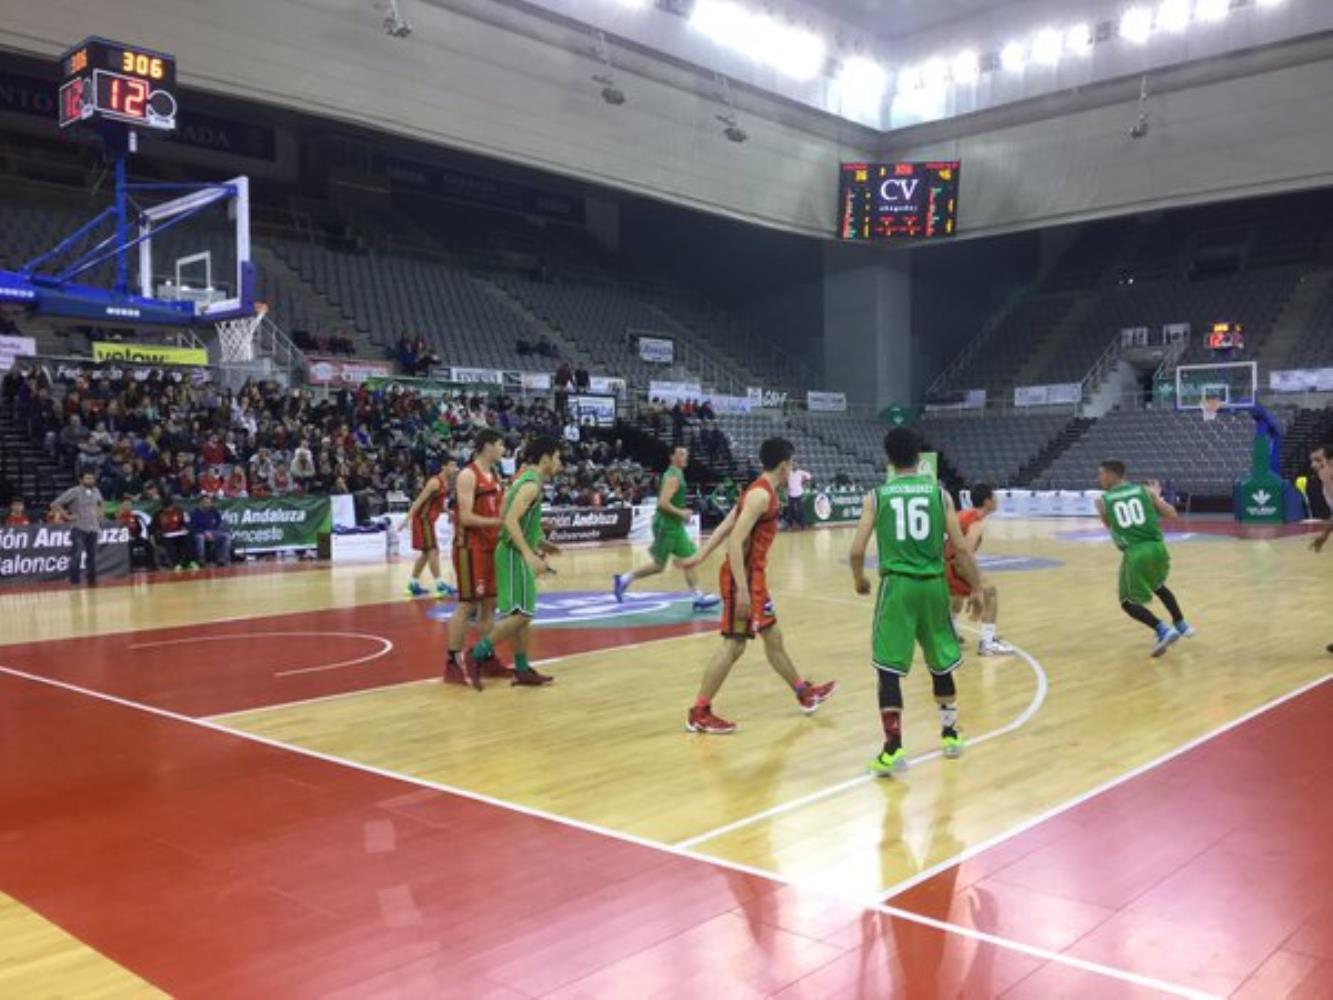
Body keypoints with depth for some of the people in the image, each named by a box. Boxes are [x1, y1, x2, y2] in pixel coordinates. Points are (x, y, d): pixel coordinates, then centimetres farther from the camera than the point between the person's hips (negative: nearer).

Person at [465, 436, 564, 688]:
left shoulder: (527, 479, 15)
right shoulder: (532, 483, -16)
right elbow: (511, 521, -26)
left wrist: (539, 544, 27)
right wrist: (529, 554, -32)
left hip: (517, 554, 10)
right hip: (515, 555, -10)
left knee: (523, 615, 12)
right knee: (520, 614, -11)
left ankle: (522, 670, 16)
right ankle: (477, 654, -6)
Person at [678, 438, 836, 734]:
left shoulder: (761, 491, 12)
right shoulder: (761, 494, -18)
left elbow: (725, 527, 14)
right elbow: (736, 540, -26)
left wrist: (700, 557, 15)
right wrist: (741, 589, -28)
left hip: (754, 576, 10)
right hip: (744, 578, -10)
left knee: (773, 637, 20)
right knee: (733, 645, -7)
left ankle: (805, 694, 35)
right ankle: (699, 713, -1)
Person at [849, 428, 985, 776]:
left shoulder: (877, 495, 0)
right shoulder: (939, 493, 3)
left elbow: (857, 550, -3)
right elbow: (961, 547, 1)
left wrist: (859, 579, 17)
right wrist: (976, 587, 12)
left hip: (896, 585, -2)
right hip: (933, 585, 2)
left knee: (889, 669, 1)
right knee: (941, 663, 20)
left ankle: (893, 748, -6)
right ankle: (950, 735, 33)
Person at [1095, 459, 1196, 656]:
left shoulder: (1102, 501, 6)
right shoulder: (1145, 490, 9)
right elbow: (1172, 514, 9)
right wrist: (1156, 495, 26)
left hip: (1134, 553, -4)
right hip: (1156, 548, 4)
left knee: (1128, 602, 12)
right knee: (1157, 585, 34)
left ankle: (1164, 631, -7)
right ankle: (1181, 625, 40)